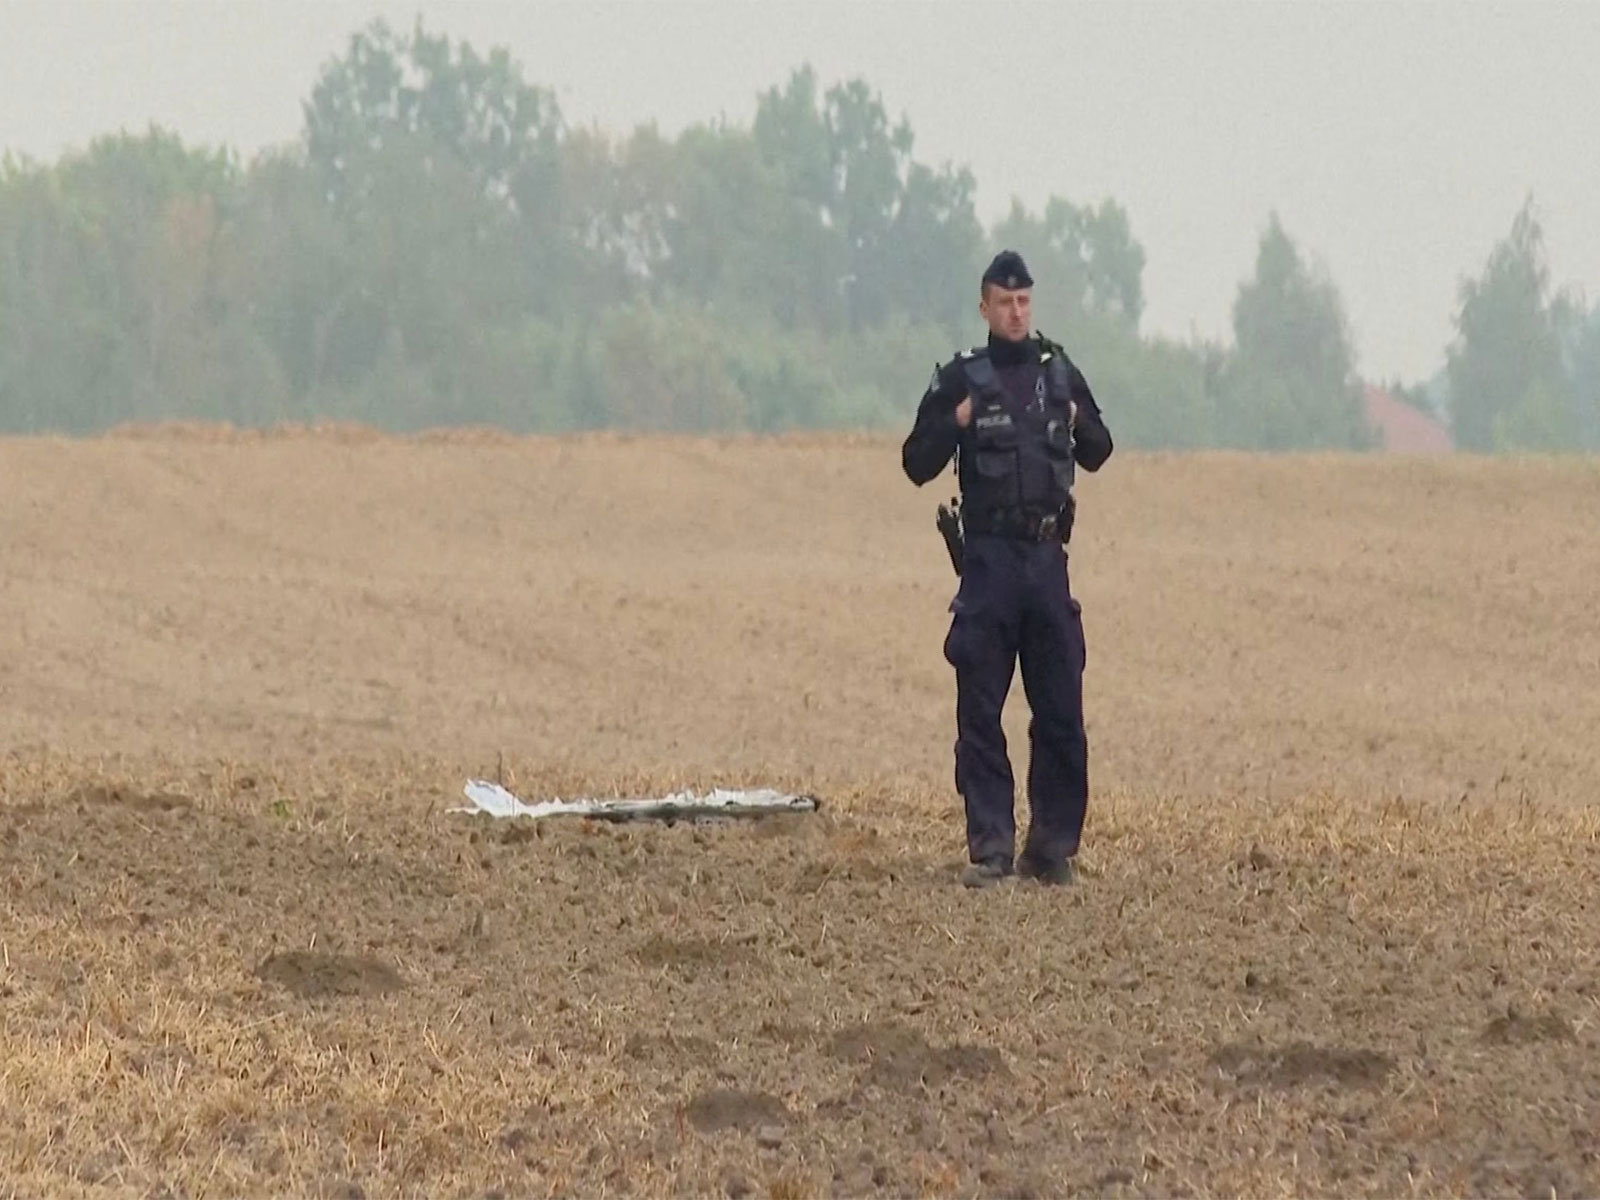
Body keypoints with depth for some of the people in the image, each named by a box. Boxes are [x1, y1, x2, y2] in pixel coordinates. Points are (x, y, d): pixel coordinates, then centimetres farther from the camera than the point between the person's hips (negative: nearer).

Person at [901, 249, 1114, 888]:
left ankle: (1052, 846, 9)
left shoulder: (1059, 373, 12)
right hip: (988, 562, -3)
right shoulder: (959, 379, 3)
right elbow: (918, 465, 0)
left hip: (1048, 560, 3)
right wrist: (955, 422, -16)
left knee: (1060, 711, 2)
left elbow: (1097, 455, 22)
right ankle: (989, 848, -1)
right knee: (980, 715, -3)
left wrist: (1081, 422, 1)